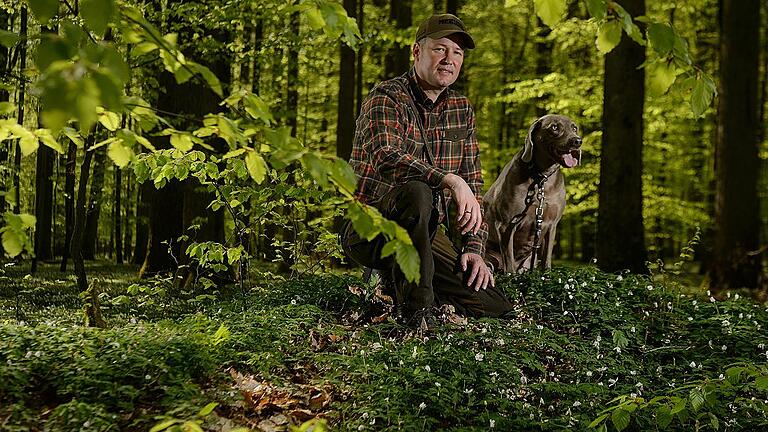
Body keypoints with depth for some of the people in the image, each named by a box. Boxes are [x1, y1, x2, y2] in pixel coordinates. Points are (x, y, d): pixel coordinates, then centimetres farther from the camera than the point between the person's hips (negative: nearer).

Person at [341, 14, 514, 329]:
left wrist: (474, 248, 0)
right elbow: (385, 158, -33)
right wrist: (450, 180, -44)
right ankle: (416, 314, -29)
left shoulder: (461, 109, 9)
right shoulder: (386, 98, -12)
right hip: (371, 230, -6)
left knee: (498, 311, -6)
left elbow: (471, 182, 11)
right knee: (416, 191, -39)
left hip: (427, 233, 6)